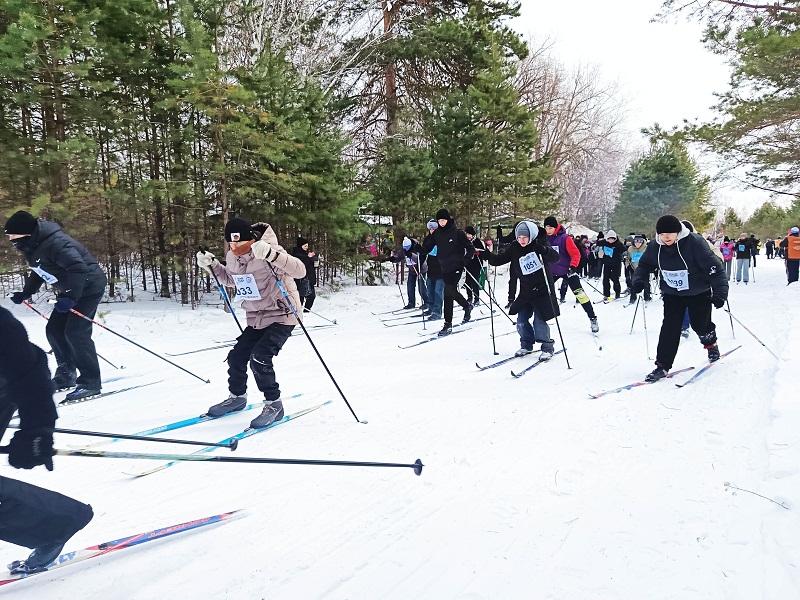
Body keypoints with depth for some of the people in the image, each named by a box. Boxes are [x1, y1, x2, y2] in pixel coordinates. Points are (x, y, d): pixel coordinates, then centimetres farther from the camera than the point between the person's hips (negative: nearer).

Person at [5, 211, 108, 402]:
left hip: (89, 288, -10)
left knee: (75, 332, -15)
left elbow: (79, 268, -34)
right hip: (68, 291, 10)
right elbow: (38, 272, 20)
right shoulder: (32, 247, 4)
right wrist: (26, 293, 10)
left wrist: (70, 297, -38)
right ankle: (66, 374, 20)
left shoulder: (55, 244, -28)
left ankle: (90, 382, -8)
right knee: (54, 329, 7)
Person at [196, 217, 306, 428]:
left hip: (282, 316, -8)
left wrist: (271, 254, -46)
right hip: (256, 318, 8)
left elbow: (299, 270, -34)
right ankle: (237, 396, 32)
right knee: (236, 356, 7)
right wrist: (212, 265, 8)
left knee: (259, 357, -20)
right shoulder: (233, 258, 1)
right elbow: (231, 279, 23)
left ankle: (274, 404, -2)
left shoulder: (268, 253, -22)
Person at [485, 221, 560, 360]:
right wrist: (488, 256, -16)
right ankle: (527, 345, 25)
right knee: (521, 320, 5)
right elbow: (500, 259, 2)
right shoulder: (515, 248, 1)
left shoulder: (539, 244, -9)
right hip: (525, 292, 5)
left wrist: (544, 250, -38)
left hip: (542, 290, -5)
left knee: (539, 321, -8)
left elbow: (555, 258, -19)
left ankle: (547, 347, 10)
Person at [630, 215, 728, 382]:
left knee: (700, 325, 6)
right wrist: (639, 280, -14)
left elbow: (714, 268, -25)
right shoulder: (654, 247, -12)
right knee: (669, 328, -8)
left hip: (699, 293, -2)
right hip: (672, 294, 3)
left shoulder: (695, 243, -25)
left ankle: (711, 344, 43)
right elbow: (644, 265, 6)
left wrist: (720, 293, -32)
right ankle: (662, 366, -2)